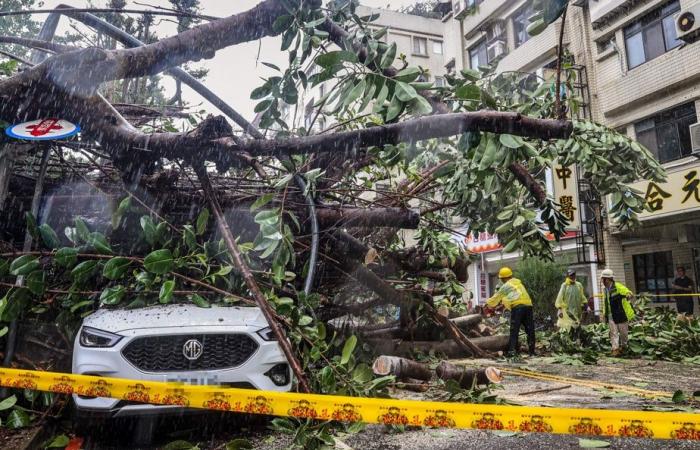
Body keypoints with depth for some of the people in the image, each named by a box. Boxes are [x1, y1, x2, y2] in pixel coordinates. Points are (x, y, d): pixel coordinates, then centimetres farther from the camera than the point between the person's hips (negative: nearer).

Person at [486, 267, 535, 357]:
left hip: (517, 307, -6)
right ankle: (532, 351, 9)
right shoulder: (518, 282, 25)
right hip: (528, 306, 6)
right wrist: (503, 302, 45)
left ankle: (512, 350, -8)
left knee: (514, 330, -2)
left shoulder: (506, 286, 6)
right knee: (530, 330, 9)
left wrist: (488, 304, 32)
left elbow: (496, 297, 17)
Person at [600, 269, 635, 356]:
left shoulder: (618, 287, -13)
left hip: (621, 314, -5)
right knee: (613, 332, -1)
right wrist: (604, 314, 18)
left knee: (623, 332, 9)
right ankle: (615, 349, -1)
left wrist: (628, 295, -50)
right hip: (611, 315, 5)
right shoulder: (604, 289, 9)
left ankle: (623, 346, 31)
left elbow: (629, 293, -26)